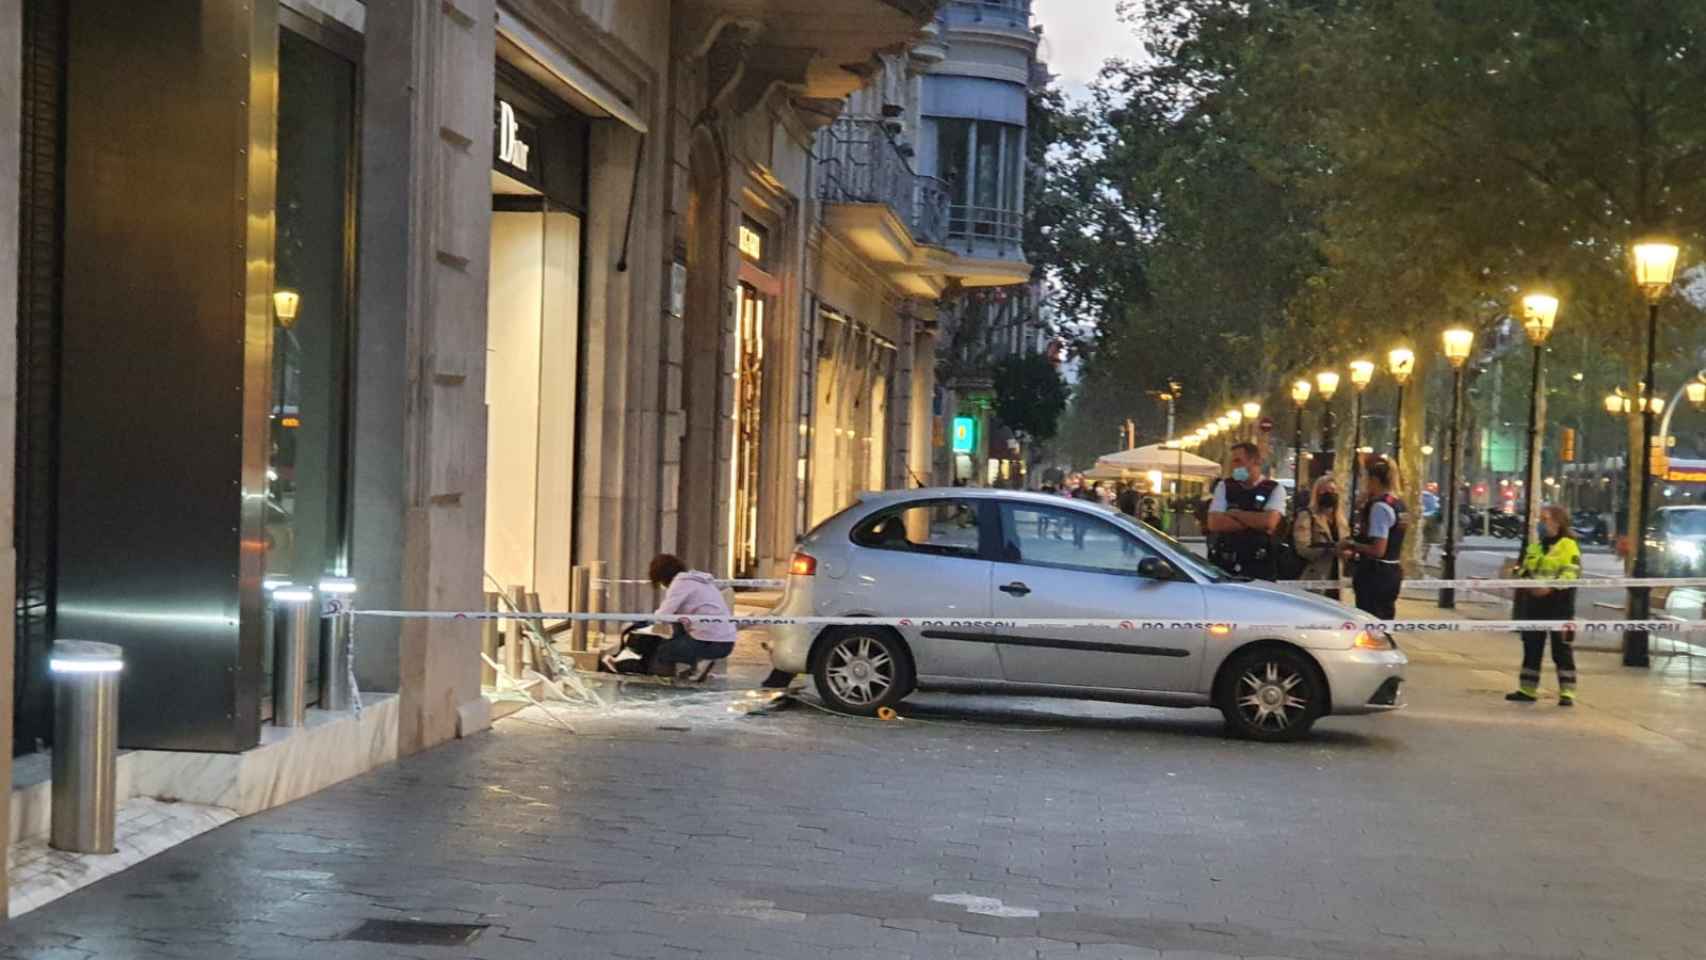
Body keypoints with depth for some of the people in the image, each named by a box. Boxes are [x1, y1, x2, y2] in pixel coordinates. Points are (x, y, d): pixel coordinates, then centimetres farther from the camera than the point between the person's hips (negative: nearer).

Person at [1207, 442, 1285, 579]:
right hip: (1224, 564, 2)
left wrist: (1234, 513, -4)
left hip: (1259, 566, -2)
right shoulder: (1224, 486, 9)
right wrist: (1255, 523, -8)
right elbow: (1214, 523, -4)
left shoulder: (1274, 489, 3)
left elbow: (1269, 522, -14)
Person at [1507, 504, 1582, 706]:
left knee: (1562, 651, -4)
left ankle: (1567, 692, -2)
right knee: (1531, 648, 10)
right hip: (1534, 603, 7)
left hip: (1559, 605, -7)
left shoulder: (1568, 547, -5)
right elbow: (1524, 571, 20)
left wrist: (1550, 587, -28)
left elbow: (1571, 574, -16)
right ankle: (1527, 689, 16)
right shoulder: (1535, 547, 17)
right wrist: (1525, 583, -3)